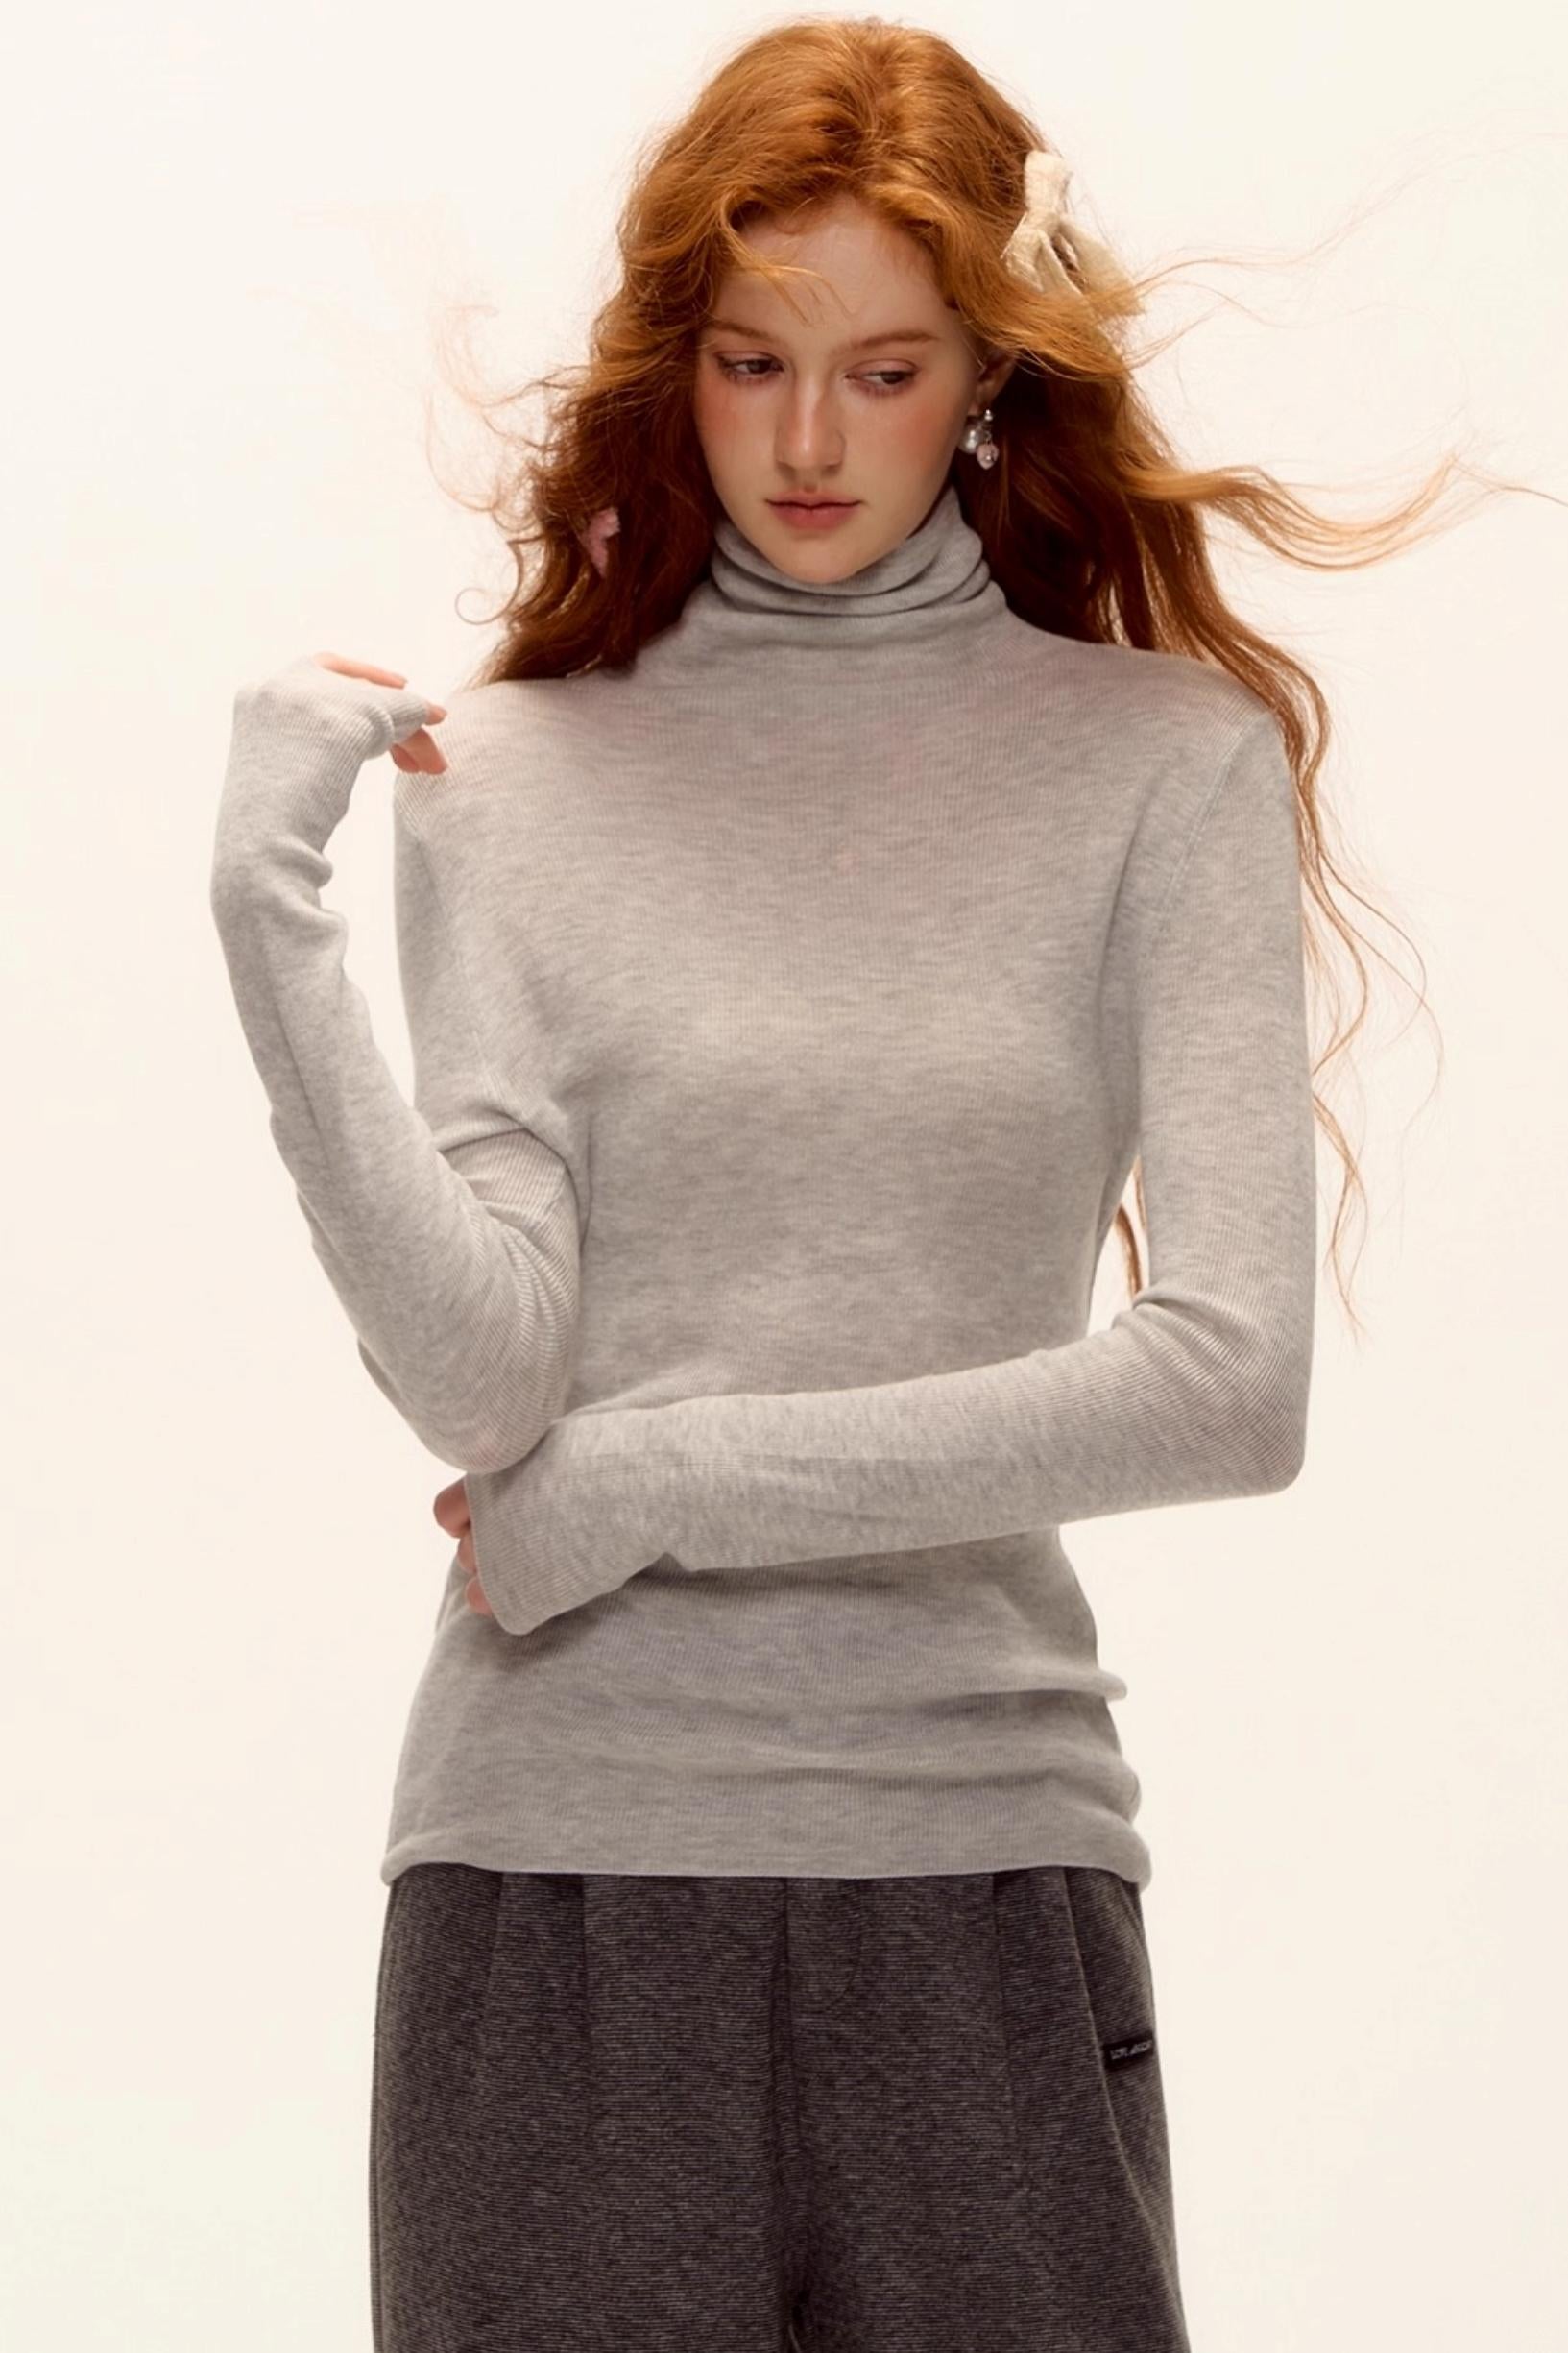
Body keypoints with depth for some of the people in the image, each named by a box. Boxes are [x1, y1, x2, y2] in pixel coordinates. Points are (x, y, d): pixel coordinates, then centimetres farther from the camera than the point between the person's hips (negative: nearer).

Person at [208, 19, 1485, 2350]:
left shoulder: (1166, 760, 1)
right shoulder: (510, 778, 5)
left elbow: (1233, 1379, -8)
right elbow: (478, 1376, -7)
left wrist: (659, 1484, -7)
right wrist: (267, 911, -15)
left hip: (990, 1845, 0)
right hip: (563, 1861, 0)